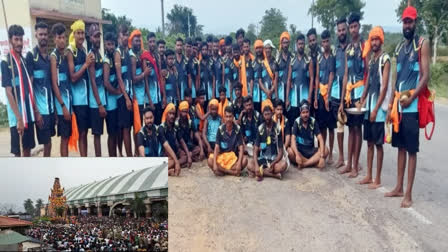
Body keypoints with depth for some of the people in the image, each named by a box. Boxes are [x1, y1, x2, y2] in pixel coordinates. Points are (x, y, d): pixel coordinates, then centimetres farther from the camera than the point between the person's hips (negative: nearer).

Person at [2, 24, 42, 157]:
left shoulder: (24, 61, 10)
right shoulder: (6, 62, -9)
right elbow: (9, 93, -14)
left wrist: (37, 111, 9)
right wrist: (19, 118, -20)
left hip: (29, 113, 6)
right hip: (16, 115, -6)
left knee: (28, 149, 13)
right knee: (18, 152, 2)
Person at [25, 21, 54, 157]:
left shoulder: (51, 55, 10)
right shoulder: (31, 55, -6)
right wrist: (35, 110, -12)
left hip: (51, 106, 5)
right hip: (40, 108, -5)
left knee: (48, 142, 13)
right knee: (46, 143, -1)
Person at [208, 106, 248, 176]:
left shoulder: (238, 129, -9)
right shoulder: (220, 129, -9)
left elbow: (241, 148, -11)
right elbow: (216, 147, -13)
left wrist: (239, 163, -26)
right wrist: (215, 164, -26)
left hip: (234, 157, 0)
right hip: (221, 156, 0)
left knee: (244, 160, -30)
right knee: (210, 161, -29)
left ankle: (222, 170, -19)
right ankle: (233, 172, -22)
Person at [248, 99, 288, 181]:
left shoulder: (277, 129, -5)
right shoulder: (260, 128, -1)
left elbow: (281, 152, -5)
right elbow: (256, 149, -4)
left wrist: (273, 164, -23)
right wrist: (256, 165, -21)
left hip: (274, 159, -2)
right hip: (262, 158, 2)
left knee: (284, 164, -33)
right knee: (249, 165, -28)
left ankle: (261, 173, -22)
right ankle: (274, 175, -22)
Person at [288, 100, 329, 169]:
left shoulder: (313, 122, -6)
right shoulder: (297, 122, -10)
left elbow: (320, 139, -14)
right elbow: (293, 139, -21)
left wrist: (322, 156, -29)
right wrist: (297, 154, -37)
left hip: (311, 150, 2)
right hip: (299, 149, -1)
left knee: (325, 150, -25)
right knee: (290, 151, -33)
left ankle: (304, 164, -26)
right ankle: (314, 162, -22)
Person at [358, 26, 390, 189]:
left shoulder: (385, 59, -9)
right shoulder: (371, 60, 15)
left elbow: (384, 87, -15)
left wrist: (376, 109, -17)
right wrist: (362, 102, 10)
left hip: (378, 108, -8)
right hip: (368, 107, 8)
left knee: (378, 144, -1)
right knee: (369, 142, 11)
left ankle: (378, 179, 8)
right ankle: (369, 176, 21)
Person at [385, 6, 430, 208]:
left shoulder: (422, 44, -4)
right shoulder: (399, 47, 16)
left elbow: (426, 76, -11)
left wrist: (411, 98, -21)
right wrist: (391, 105, 13)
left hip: (413, 105, -7)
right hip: (398, 104, 7)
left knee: (411, 150, -3)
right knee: (400, 147, 12)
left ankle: (408, 194, 3)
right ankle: (399, 188, 23)